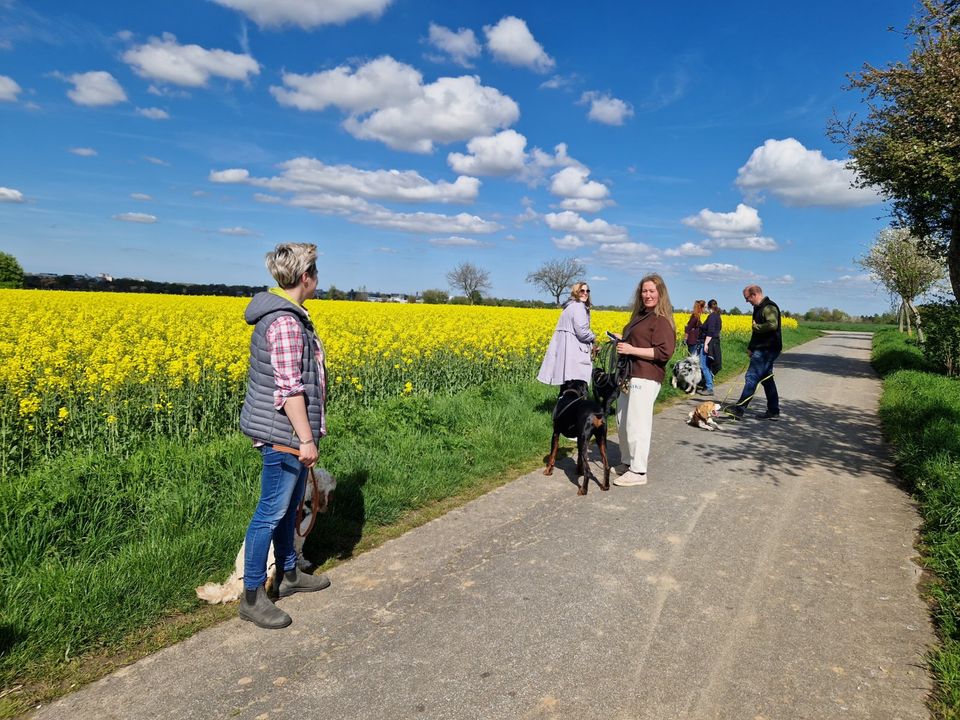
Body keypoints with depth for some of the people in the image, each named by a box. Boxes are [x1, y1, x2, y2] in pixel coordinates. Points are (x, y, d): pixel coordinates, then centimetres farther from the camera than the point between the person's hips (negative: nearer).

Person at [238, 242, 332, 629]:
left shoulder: (279, 312, 12)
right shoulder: (285, 321, -21)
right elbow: (289, 387, -24)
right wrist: (306, 438, -21)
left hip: (284, 432, 11)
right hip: (285, 433, -11)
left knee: (289, 505, 21)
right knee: (271, 513, 1)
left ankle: (288, 574, 36)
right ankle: (252, 596, 14)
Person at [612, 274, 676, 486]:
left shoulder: (661, 320, -10)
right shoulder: (640, 315, 17)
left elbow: (664, 352, -19)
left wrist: (632, 350, -18)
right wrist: (622, 345, 10)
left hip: (645, 379, -9)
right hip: (630, 375, 10)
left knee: (637, 424, -4)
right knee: (622, 421, 15)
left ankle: (638, 472, 6)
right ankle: (627, 463, 29)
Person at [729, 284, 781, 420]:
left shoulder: (768, 307, -15)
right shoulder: (759, 308, 18)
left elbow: (772, 325, -32)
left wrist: (756, 326, -17)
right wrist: (750, 347, 19)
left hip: (766, 350, -11)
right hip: (764, 349, 11)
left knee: (751, 378, -12)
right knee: (767, 379, 13)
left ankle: (739, 409, -13)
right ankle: (773, 411, 19)